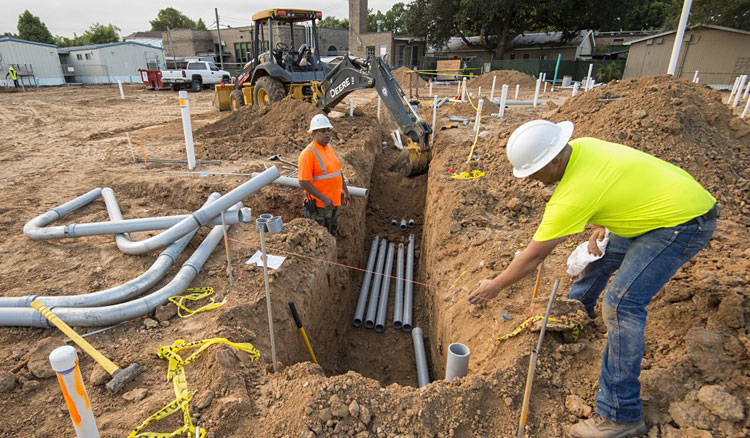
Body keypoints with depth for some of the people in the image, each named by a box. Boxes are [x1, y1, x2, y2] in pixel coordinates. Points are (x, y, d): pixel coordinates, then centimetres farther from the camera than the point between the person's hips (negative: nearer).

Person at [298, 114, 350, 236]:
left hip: (334, 202, 8)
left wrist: (346, 191, 18)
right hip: (319, 204, -8)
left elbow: (338, 171, 19)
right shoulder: (308, 153, -19)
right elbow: (303, 182, -23)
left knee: (332, 234, 21)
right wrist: (324, 198, -25)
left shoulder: (329, 148, 7)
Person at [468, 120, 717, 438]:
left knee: (621, 303, -18)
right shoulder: (579, 147, -7)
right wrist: (599, 227, 3)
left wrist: (494, 287, -8)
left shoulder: (572, 195, -31)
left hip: (685, 221, -10)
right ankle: (578, 306, 53)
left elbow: (533, 256, -21)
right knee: (603, 253, 23)